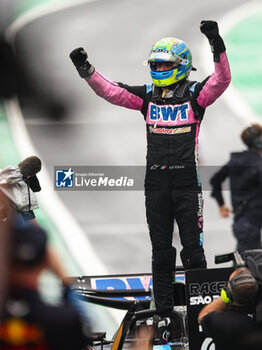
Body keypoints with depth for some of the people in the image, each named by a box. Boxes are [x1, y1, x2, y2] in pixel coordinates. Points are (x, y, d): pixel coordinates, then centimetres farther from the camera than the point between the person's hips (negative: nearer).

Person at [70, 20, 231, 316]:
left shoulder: (195, 94, -1)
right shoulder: (147, 96, 10)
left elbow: (221, 80, -17)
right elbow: (110, 91, 5)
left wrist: (217, 47, -32)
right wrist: (86, 71, -8)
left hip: (187, 180, -4)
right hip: (155, 180, 4)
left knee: (192, 246, -3)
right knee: (161, 250, 9)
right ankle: (163, 309, 16)